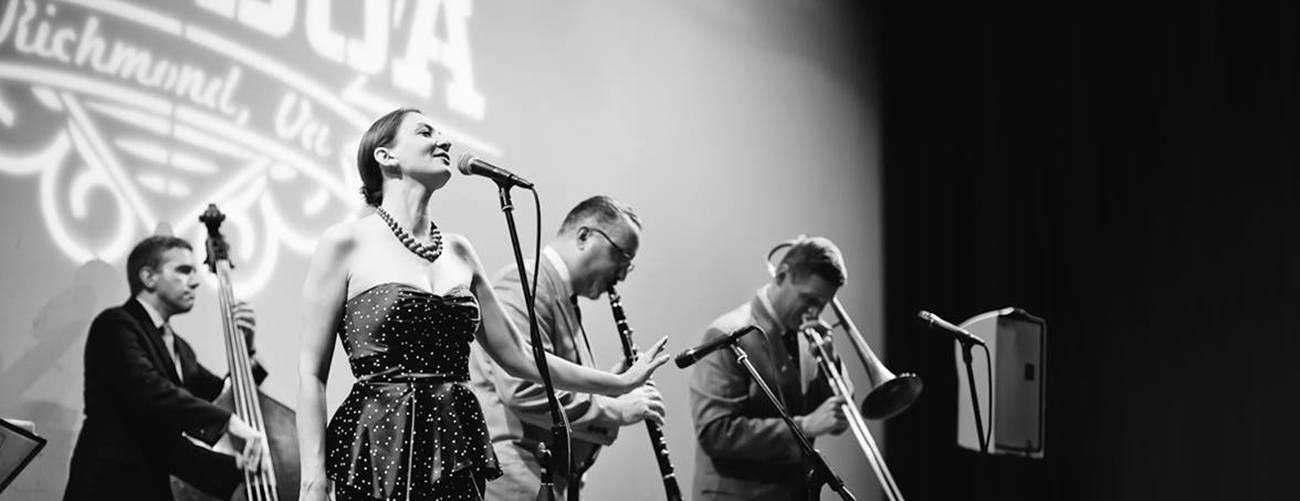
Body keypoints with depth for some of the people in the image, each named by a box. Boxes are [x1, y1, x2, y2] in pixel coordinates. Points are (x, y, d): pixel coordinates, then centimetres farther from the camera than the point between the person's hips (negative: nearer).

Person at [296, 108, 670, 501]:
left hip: (455, 450, 5)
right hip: (379, 451, -5)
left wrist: (619, 383, 21)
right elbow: (312, 372, -4)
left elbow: (516, 355, 17)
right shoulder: (347, 243, -2)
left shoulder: (459, 252, 13)